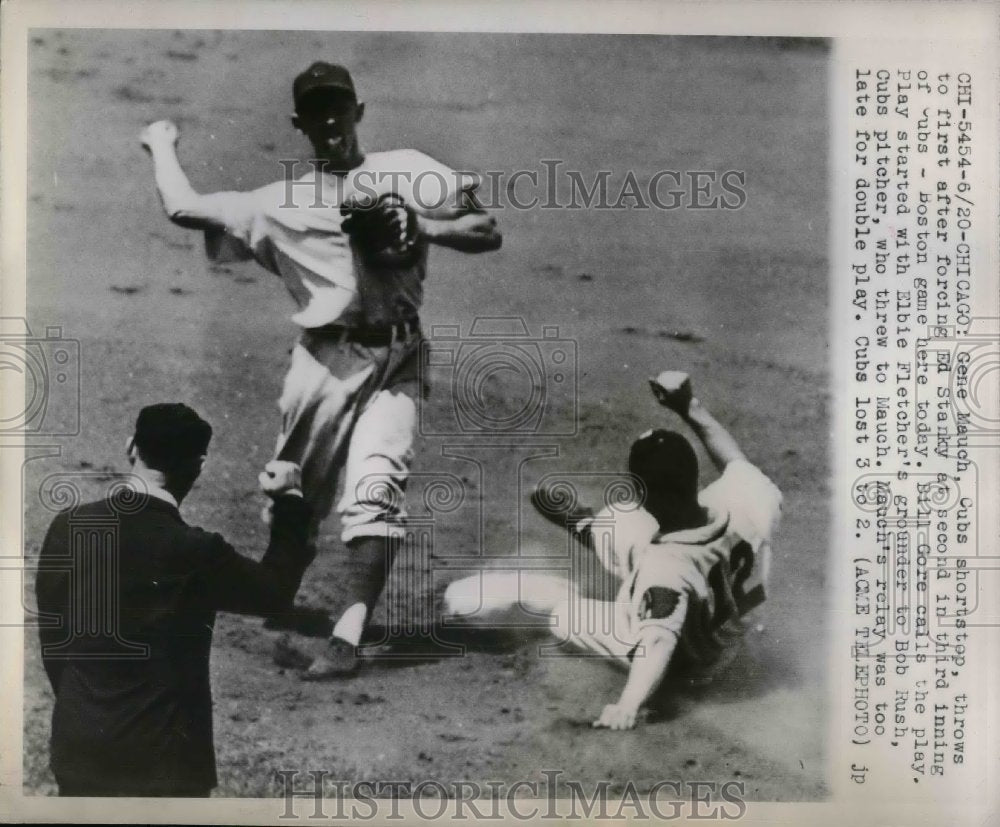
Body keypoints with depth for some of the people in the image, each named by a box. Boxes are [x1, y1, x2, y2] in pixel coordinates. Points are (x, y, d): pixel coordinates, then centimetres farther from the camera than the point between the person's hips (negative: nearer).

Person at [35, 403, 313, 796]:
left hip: (78, 740, 5)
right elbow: (274, 592, -4)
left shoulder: (67, 527, -7)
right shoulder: (194, 552, -21)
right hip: (160, 751, -5)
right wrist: (288, 503, 1)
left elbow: (51, 629, 5)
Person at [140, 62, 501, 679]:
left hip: (397, 357, -2)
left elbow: (488, 233, 6)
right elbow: (185, 209, 9)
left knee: (376, 484, -19)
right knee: (292, 491, 9)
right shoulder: (281, 202, 12)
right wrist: (162, 147, 26)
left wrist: (418, 226, -10)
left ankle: (349, 635, -21)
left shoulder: (408, 170, 11)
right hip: (325, 359, 2)